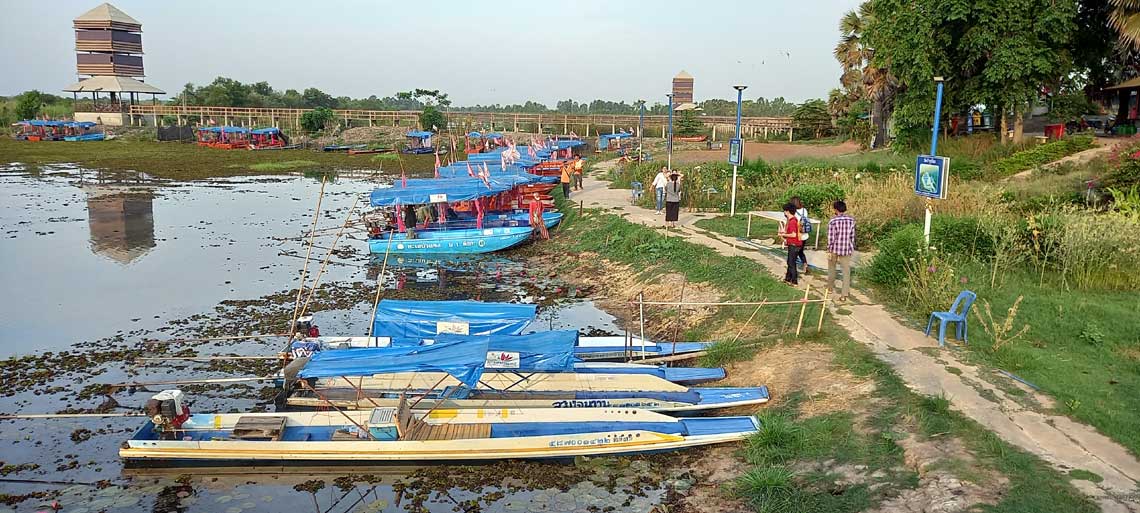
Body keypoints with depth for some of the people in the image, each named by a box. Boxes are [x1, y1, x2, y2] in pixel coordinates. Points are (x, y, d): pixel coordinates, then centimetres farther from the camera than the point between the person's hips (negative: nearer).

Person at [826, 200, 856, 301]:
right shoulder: (851, 220, -1)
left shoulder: (832, 221, -13)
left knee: (831, 268, 21)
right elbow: (852, 236, 4)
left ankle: (830, 288, 37)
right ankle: (844, 294, -1)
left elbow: (830, 237, -12)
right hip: (847, 249, 2)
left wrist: (829, 251, -6)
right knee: (846, 271, 4)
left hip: (835, 248, -2)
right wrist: (852, 248, 15)